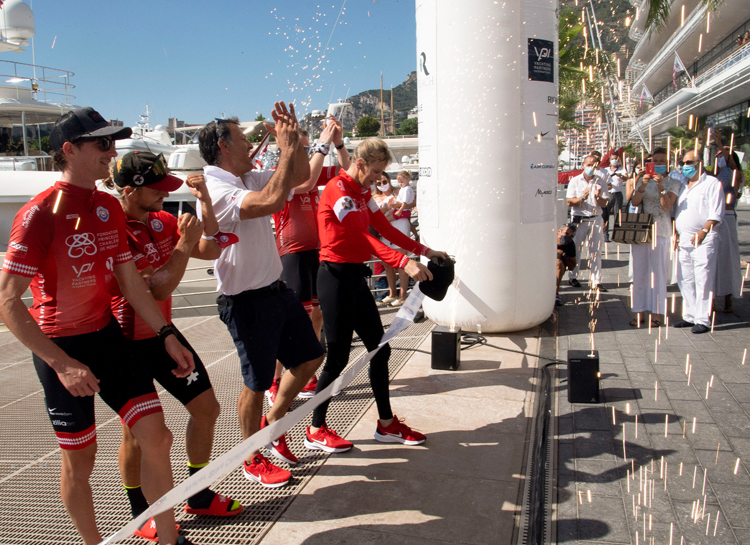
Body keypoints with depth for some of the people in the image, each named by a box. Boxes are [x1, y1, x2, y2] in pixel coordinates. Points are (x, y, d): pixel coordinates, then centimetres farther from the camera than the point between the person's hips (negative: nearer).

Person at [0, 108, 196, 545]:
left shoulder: (110, 207, 6)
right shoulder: (40, 213, -16)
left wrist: (167, 335, 9)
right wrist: (62, 363, -22)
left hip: (108, 336, 6)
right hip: (61, 349, -6)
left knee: (156, 436, 2)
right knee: (80, 458, 9)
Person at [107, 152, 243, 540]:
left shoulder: (162, 221, 2)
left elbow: (211, 251, 3)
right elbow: (159, 289, -25)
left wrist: (204, 199, -5)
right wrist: (184, 243, -21)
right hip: (128, 343, -7)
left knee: (206, 408, 10)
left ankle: (199, 495, 29)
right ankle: (141, 514, 28)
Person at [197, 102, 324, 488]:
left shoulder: (250, 178, 9)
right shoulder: (215, 189, -19)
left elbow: (301, 176, 17)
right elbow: (272, 200, -33)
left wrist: (294, 137, 4)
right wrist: (286, 148, -22)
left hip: (277, 290, 9)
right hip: (246, 302, -9)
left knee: (309, 357, 18)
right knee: (256, 383, 5)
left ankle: (272, 423, 36)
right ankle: (254, 460, 26)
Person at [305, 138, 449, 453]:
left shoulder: (363, 193, 15)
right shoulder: (337, 190, -15)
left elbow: (385, 228, 14)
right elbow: (364, 237, -24)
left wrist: (425, 251, 7)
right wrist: (404, 264, -32)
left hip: (355, 277, 9)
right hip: (336, 276, -9)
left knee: (379, 348, 10)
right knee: (338, 357, -2)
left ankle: (387, 424, 22)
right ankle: (316, 431, 14)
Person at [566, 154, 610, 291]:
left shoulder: (600, 182, 7)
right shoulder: (575, 181, 2)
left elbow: (604, 204, 4)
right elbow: (569, 202, -4)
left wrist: (598, 197, -16)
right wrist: (582, 199, -20)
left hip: (596, 219, 2)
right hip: (579, 219, -2)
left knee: (596, 251, 0)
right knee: (576, 250, 6)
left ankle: (596, 281, 1)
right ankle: (572, 277, 21)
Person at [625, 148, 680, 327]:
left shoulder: (673, 183, 3)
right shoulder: (643, 180, 10)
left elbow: (667, 206, -11)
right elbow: (634, 202, -3)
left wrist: (660, 187, -22)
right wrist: (642, 186, -18)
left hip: (660, 231, -3)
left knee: (658, 272, -4)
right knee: (639, 271, 5)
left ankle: (657, 312, 2)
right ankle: (640, 312, 11)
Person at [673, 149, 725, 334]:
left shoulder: (712, 183, -3)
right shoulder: (684, 186, 20)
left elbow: (716, 213, -10)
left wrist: (703, 231, -19)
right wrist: (676, 233, 12)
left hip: (703, 240, -7)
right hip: (684, 240, 7)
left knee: (703, 281, -7)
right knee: (685, 280, 9)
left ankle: (703, 320, -3)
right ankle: (689, 316, 18)